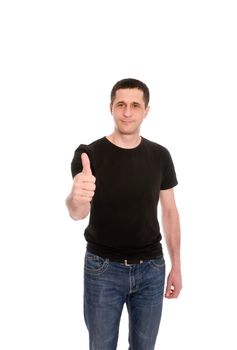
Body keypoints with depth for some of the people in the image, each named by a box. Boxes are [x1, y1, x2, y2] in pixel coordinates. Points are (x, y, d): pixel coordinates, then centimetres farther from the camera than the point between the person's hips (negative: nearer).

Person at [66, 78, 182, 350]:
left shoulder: (160, 156, -1)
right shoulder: (89, 154, -12)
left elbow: (169, 211, 7)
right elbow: (77, 213, -26)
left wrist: (176, 266, 6)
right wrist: (77, 197, -50)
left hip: (151, 268, 3)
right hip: (103, 269, -2)